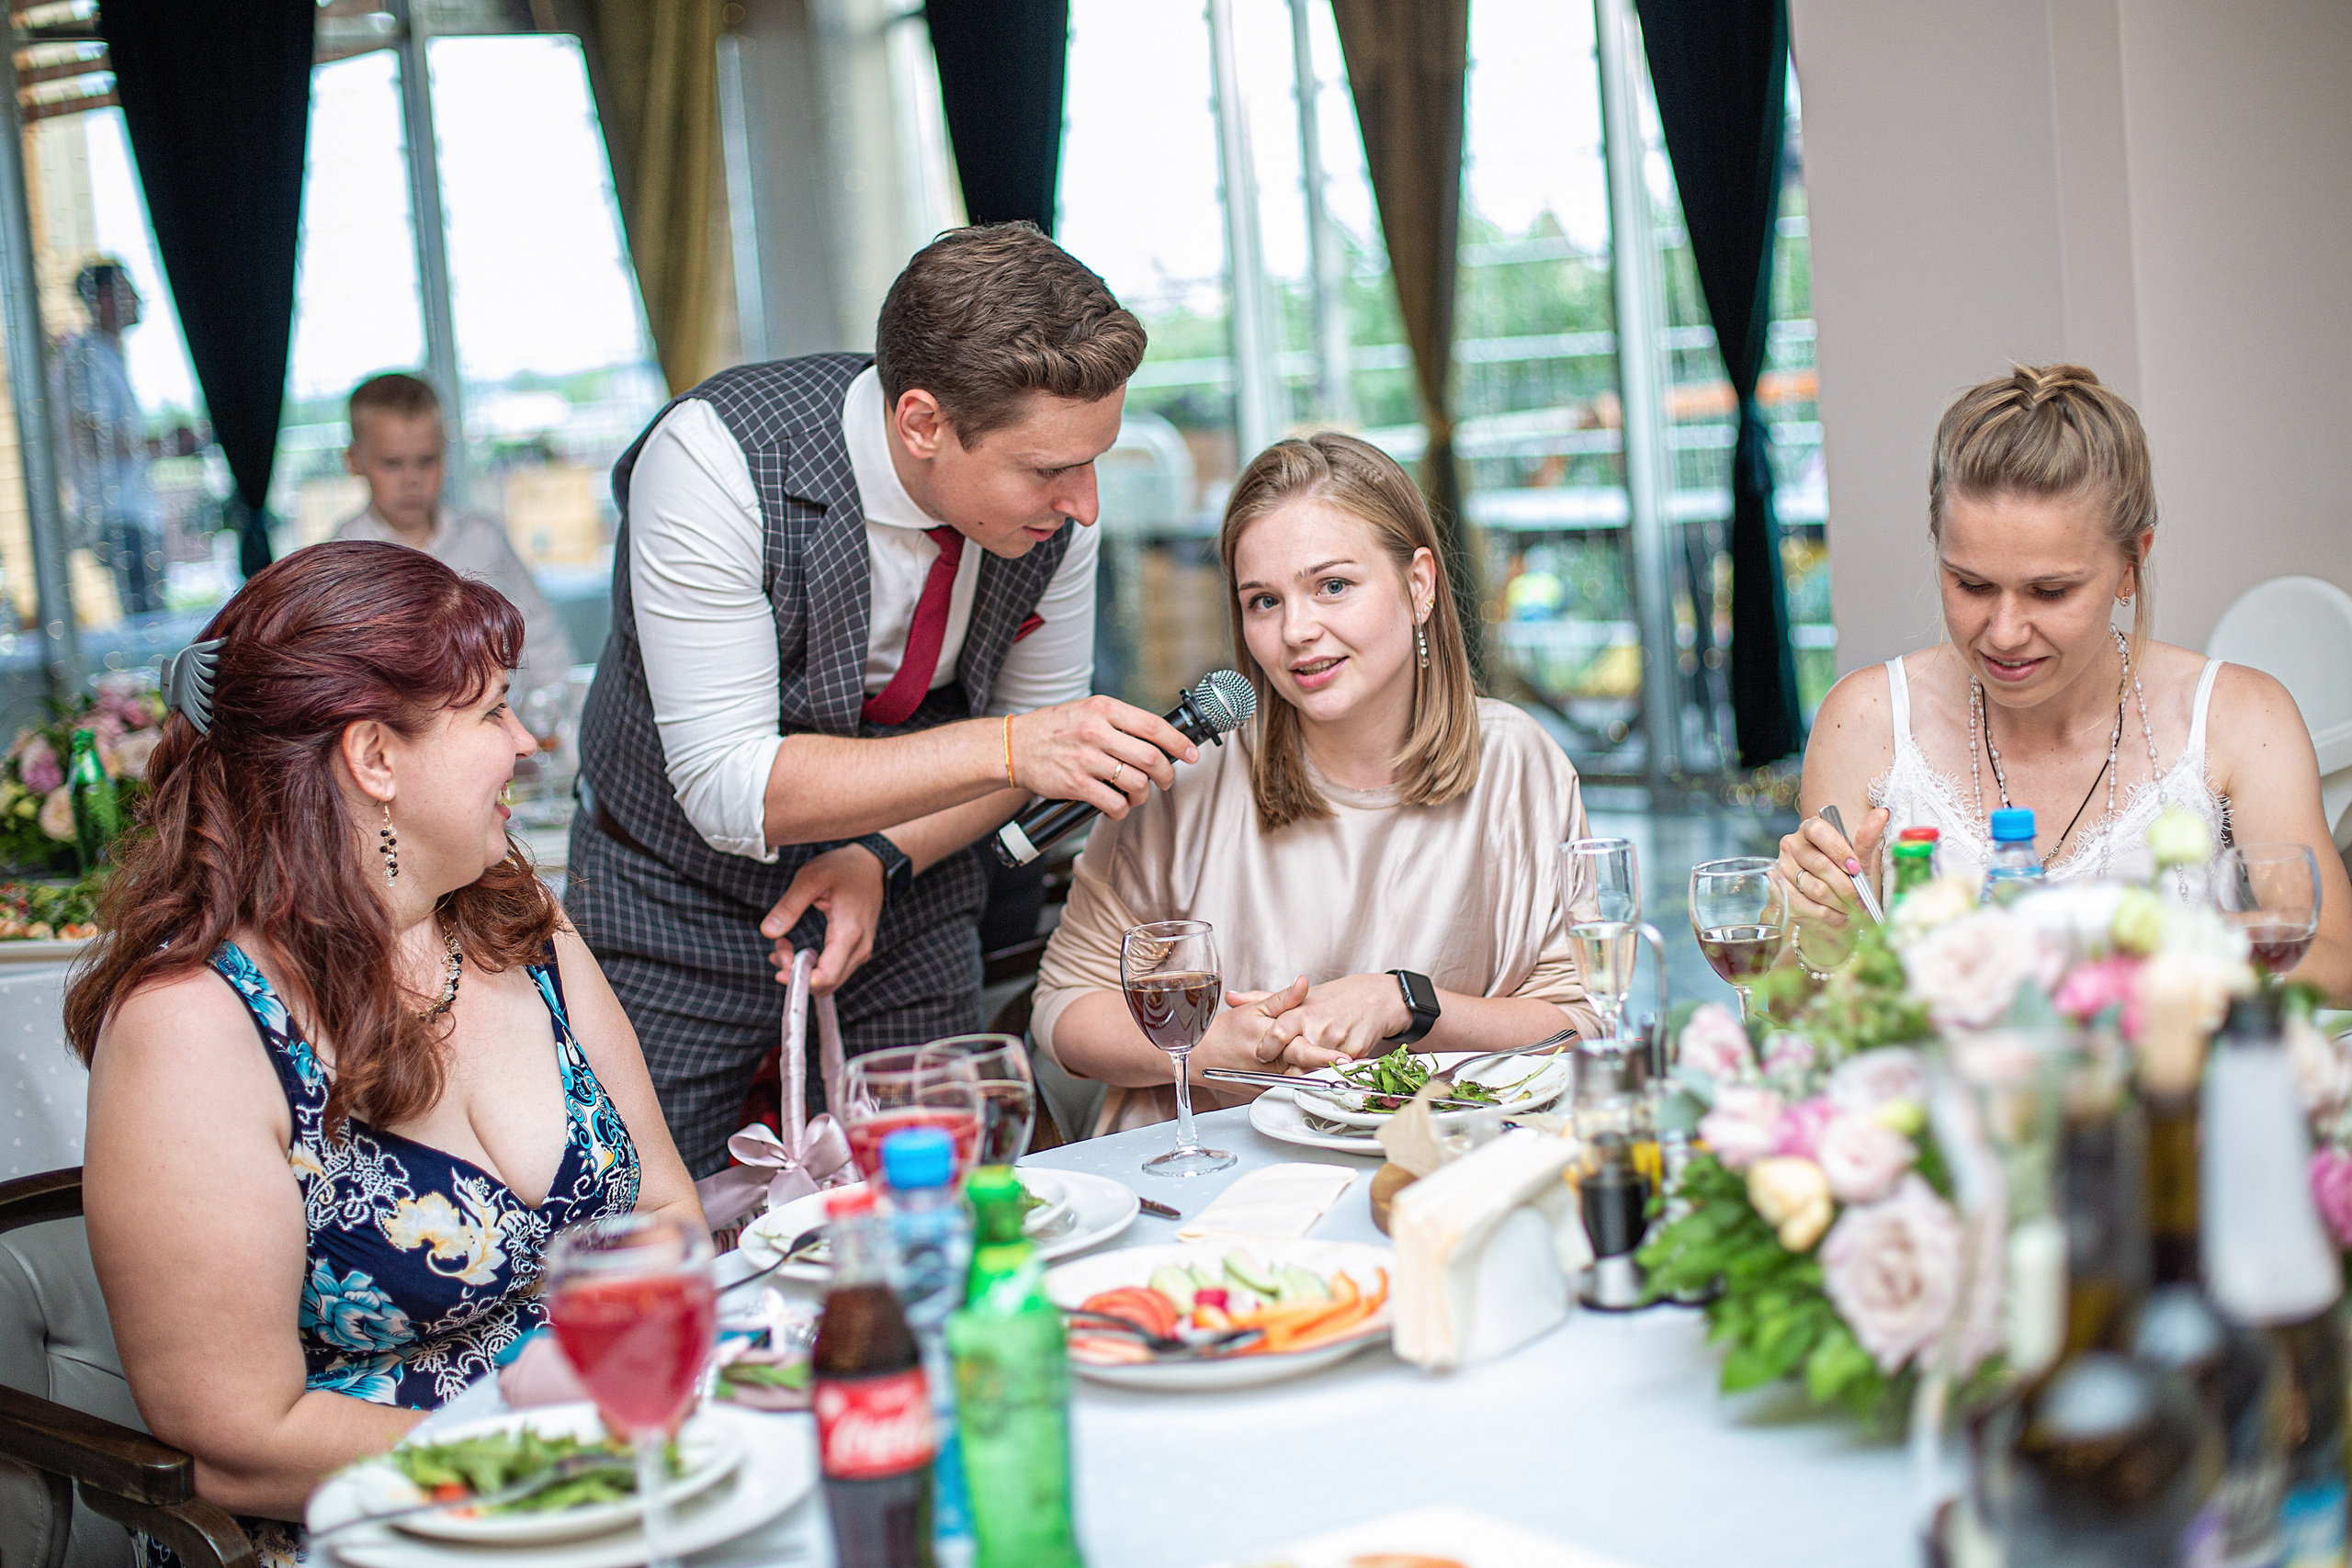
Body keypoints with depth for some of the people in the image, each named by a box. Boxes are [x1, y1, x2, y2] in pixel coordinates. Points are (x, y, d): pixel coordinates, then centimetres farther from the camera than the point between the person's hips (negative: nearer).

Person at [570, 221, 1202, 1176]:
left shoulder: (1053, 497, -16)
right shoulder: (716, 460, -30)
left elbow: (1038, 726, -1)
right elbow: (726, 789, -31)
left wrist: (881, 857, -17)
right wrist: (1004, 749, -38)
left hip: (905, 896, 4)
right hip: (682, 898, -3)